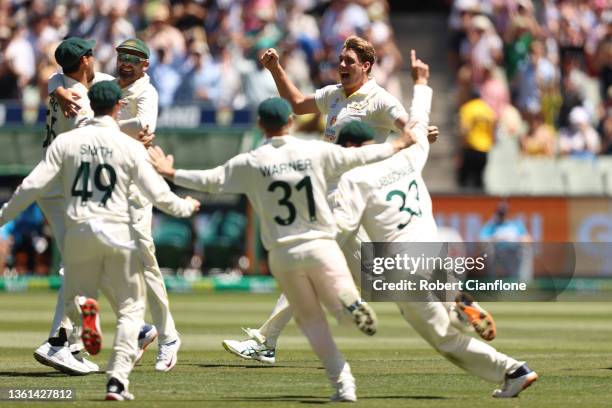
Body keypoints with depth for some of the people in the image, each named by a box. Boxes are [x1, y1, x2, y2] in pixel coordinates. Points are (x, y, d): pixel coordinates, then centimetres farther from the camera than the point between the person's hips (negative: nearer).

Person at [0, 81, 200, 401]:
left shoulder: (65, 142, 0)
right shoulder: (130, 146, -2)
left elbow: (33, 185, -4)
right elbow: (158, 194, -2)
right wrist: (185, 207, 18)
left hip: (79, 231, 1)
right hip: (117, 231, -1)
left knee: (72, 298, 19)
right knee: (130, 308, 10)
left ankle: (83, 308, -20)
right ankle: (117, 378, -7)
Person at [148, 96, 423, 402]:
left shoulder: (251, 162, -3)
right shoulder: (316, 152, -2)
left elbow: (210, 181, -1)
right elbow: (359, 156, 5)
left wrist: (171, 174, 13)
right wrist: (400, 145, 19)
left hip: (283, 256, 1)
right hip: (321, 247, -1)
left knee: (310, 318, 14)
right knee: (342, 304, 11)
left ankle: (343, 384, 1)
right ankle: (352, 303, -29)